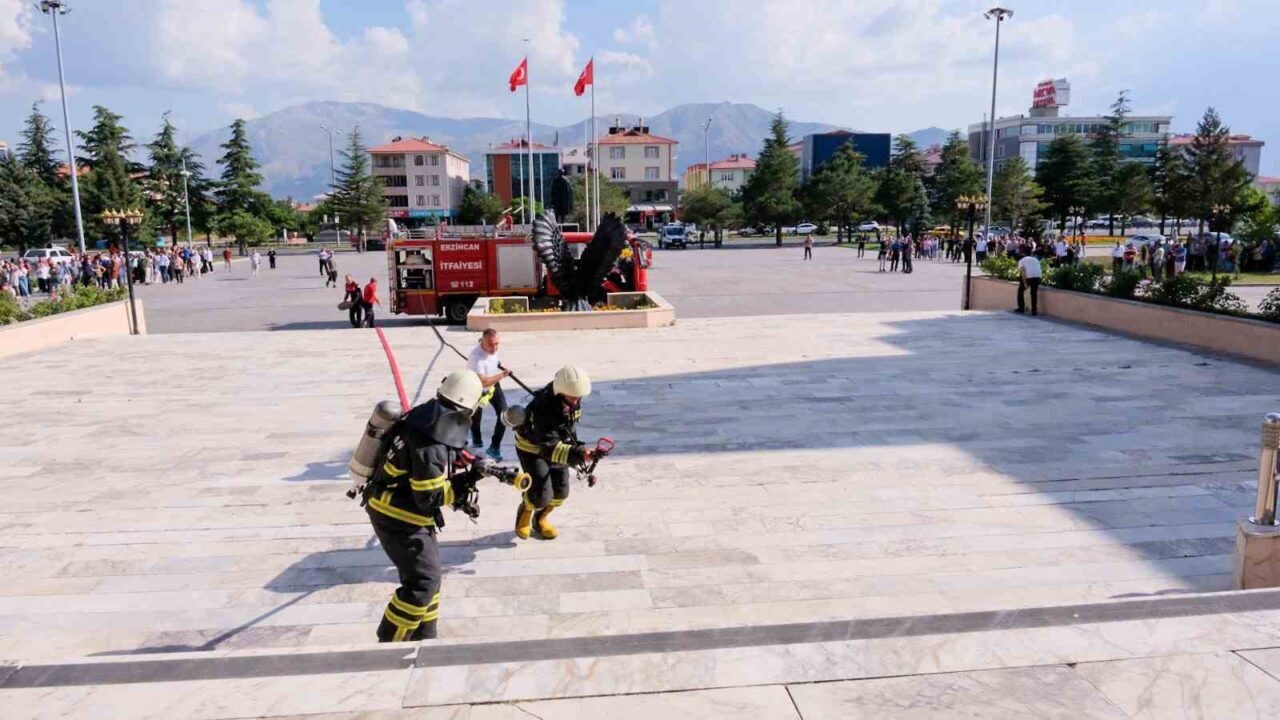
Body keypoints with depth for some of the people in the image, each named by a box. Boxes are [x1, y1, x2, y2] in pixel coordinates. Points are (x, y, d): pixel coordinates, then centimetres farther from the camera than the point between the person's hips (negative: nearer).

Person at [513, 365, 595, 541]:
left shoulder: (572, 400, -18)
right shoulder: (543, 409, -41)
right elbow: (549, 447, -47)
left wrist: (577, 449, 13)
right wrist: (577, 453, -61)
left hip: (558, 442, 6)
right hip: (532, 447, -6)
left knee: (561, 491, 4)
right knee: (542, 495, -15)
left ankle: (540, 519, 34)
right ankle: (525, 513, 21)